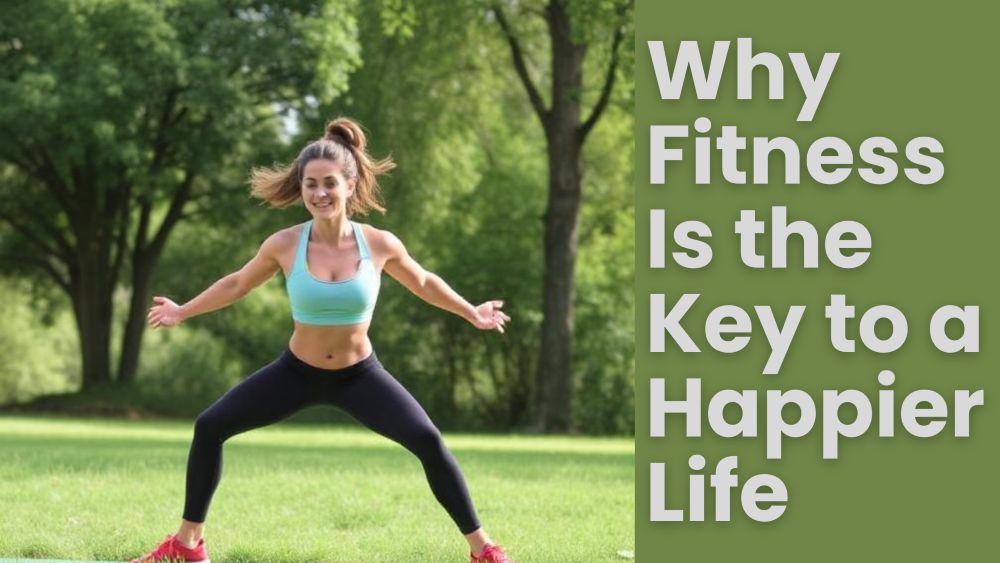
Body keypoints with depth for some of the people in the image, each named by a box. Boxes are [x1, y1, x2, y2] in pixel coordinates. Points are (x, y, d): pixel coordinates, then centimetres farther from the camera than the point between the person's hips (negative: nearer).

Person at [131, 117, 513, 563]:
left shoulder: (380, 244, -15)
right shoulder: (284, 245, -15)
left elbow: (422, 283, 7)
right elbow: (237, 283, 5)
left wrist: (471, 313, 10)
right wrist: (183, 312, 4)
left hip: (359, 374, -1)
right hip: (298, 372, 1)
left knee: (428, 442, -19)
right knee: (209, 427, -6)